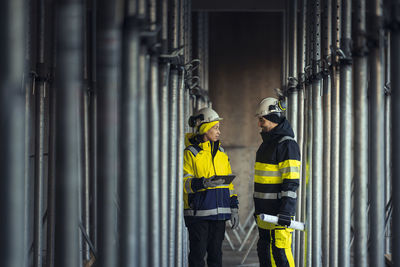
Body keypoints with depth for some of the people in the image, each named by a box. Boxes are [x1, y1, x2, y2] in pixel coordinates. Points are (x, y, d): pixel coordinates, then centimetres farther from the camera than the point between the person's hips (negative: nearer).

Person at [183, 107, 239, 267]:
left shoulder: (221, 153, 15)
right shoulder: (191, 153, -5)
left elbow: (229, 183, 18)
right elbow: (183, 182, -11)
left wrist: (234, 208, 13)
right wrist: (203, 183, -28)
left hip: (219, 212, 6)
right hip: (198, 211, -6)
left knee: (216, 253, 8)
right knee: (198, 254, -2)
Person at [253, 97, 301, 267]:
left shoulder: (287, 144, -13)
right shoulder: (267, 143, 17)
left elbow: (292, 182, -19)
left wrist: (286, 211, -26)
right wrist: (258, 208, 24)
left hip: (279, 212, -10)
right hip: (265, 212, 10)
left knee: (280, 252, -11)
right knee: (265, 251, 12)